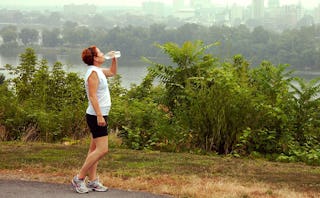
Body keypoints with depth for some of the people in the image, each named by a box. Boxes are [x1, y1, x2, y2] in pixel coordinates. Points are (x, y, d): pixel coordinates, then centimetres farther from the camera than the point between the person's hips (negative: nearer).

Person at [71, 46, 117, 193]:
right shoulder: (93, 72, -16)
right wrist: (99, 115, -27)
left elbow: (112, 72, 34)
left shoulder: (98, 71, 14)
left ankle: (92, 181, 13)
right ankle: (79, 179, -8)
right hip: (96, 116, -10)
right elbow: (92, 96, -22)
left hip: (99, 115, 10)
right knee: (102, 150, -12)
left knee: (94, 149, 10)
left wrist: (114, 59, 19)